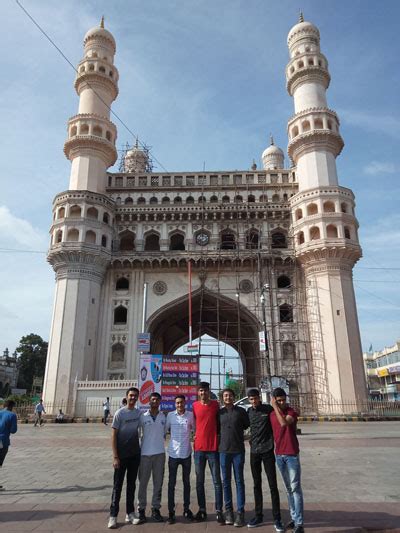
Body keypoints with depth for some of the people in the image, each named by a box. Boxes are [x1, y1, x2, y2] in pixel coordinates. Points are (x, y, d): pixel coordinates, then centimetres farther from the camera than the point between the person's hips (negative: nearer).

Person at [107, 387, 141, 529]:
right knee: (118, 485, 2)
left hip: (135, 454, 4)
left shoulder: (139, 413, 2)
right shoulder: (120, 413, -11)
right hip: (122, 455, -4)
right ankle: (113, 515, 11)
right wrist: (115, 457, -14)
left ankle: (130, 512, 24)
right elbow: (113, 435, -11)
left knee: (131, 484, 13)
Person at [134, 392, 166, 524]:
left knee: (158, 483, 8)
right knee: (143, 483, 4)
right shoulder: (143, 416, -2)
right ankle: (141, 510, 15)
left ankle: (155, 509, 21)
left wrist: (159, 443, 4)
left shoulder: (163, 417, 3)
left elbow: (164, 433, 12)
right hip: (145, 453, -2)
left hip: (160, 453, 2)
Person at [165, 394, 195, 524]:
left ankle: (186, 509, 27)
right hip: (173, 453, 0)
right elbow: (165, 430, 5)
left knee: (186, 482, 14)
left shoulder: (190, 415, -4)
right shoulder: (170, 415, -4)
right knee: (171, 483, 5)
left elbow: (195, 429, 7)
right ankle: (171, 511, 16)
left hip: (186, 453, 1)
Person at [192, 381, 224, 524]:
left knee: (217, 481, 2)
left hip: (213, 447, -1)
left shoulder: (215, 404, -2)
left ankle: (219, 510, 8)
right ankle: (202, 509, 21)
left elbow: (218, 421, 11)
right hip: (199, 448, 2)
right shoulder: (195, 406, 1)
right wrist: (197, 435, 7)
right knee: (199, 481, 10)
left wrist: (217, 434, 6)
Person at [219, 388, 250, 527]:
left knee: (239, 481, 2)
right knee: (226, 481, 8)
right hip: (224, 450, 2)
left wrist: (237, 431, 4)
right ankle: (228, 510, 18)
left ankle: (240, 512, 8)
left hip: (238, 450, -2)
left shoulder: (241, 411, -1)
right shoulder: (219, 412, 5)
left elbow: (248, 425, 8)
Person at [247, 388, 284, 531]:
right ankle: (258, 516, 23)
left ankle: (277, 519, 8)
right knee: (257, 485, 12)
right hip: (254, 452, 4)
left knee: (273, 485, -1)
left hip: (267, 451, -4)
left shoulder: (268, 409, -7)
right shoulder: (249, 411, 4)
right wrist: (252, 441, 9)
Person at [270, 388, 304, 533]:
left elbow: (284, 423, -28)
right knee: (288, 488, 13)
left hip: (292, 455, -5)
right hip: (279, 455, 5)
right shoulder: (272, 415, 6)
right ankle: (294, 518, 22)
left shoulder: (292, 412, -9)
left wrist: (275, 407, -22)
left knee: (295, 488, -4)